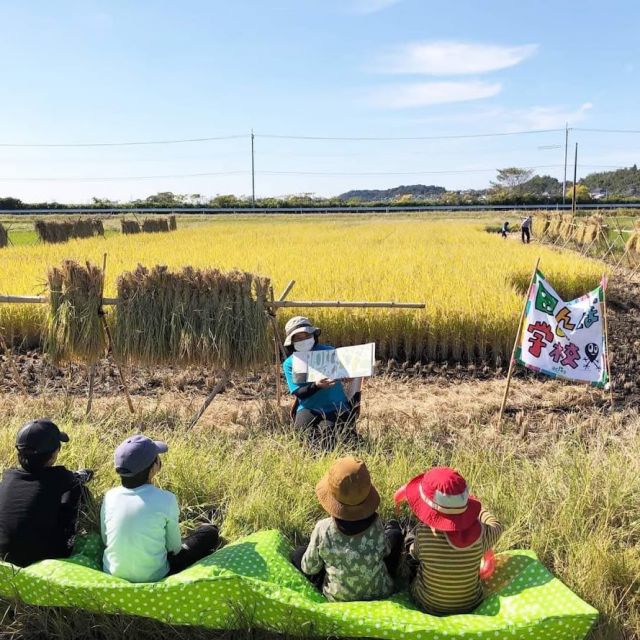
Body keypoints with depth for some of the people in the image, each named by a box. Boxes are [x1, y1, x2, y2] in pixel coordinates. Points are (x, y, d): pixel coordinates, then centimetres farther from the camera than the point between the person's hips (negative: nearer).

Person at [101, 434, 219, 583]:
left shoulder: (109, 496, -9)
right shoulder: (165, 500, -20)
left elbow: (105, 540, 5)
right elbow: (174, 548, -6)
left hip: (112, 575, 5)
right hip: (153, 579, -5)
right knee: (210, 533, 11)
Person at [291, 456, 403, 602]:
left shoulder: (323, 530, -29)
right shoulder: (376, 525, -27)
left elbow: (309, 568, -12)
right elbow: (385, 551, -4)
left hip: (338, 600, 0)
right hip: (381, 593, 1)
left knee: (299, 554, 18)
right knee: (395, 533, 16)